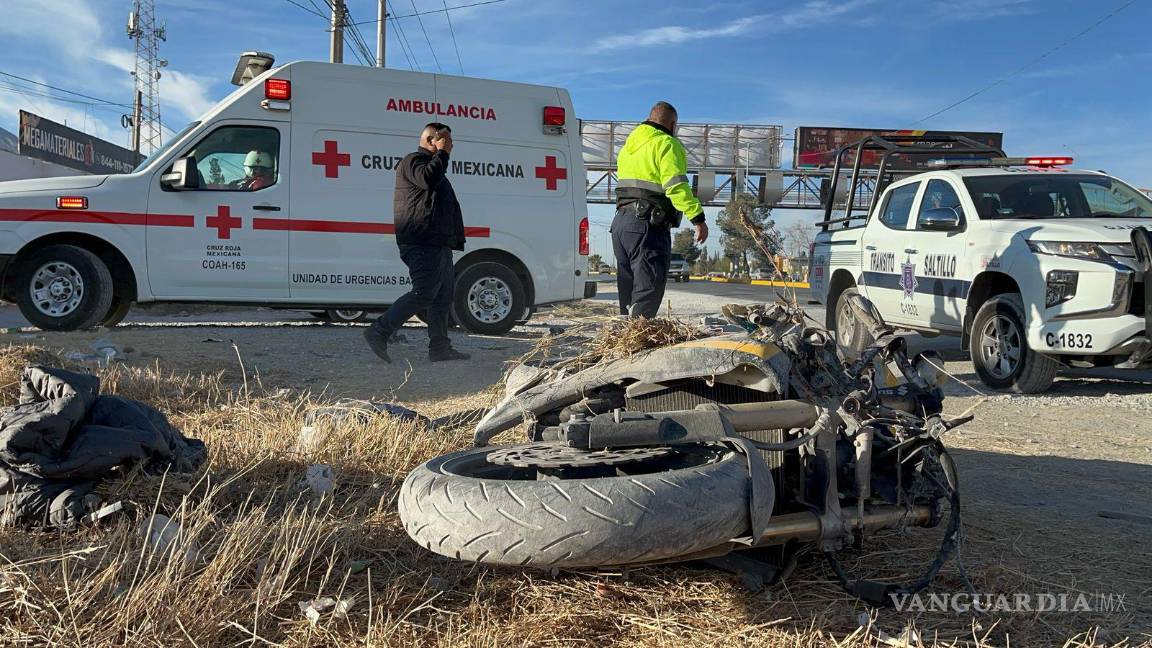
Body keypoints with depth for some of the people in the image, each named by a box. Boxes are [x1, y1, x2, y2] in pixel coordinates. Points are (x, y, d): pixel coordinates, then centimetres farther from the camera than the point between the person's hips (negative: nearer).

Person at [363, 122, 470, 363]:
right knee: (424, 293, -16)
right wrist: (442, 153, -11)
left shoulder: (432, 164, 30)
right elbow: (428, 179, -25)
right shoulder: (413, 160, -2)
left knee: (443, 296, 8)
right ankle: (379, 332, -13)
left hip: (438, 243, 11)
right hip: (423, 243, -11)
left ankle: (440, 347, 11)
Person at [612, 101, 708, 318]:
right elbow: (676, 186, -17)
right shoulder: (666, 144, -6)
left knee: (628, 289, 14)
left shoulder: (628, 146, 22)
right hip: (648, 225, -9)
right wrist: (698, 217, -19)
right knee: (649, 287, -12)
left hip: (621, 221, 9)